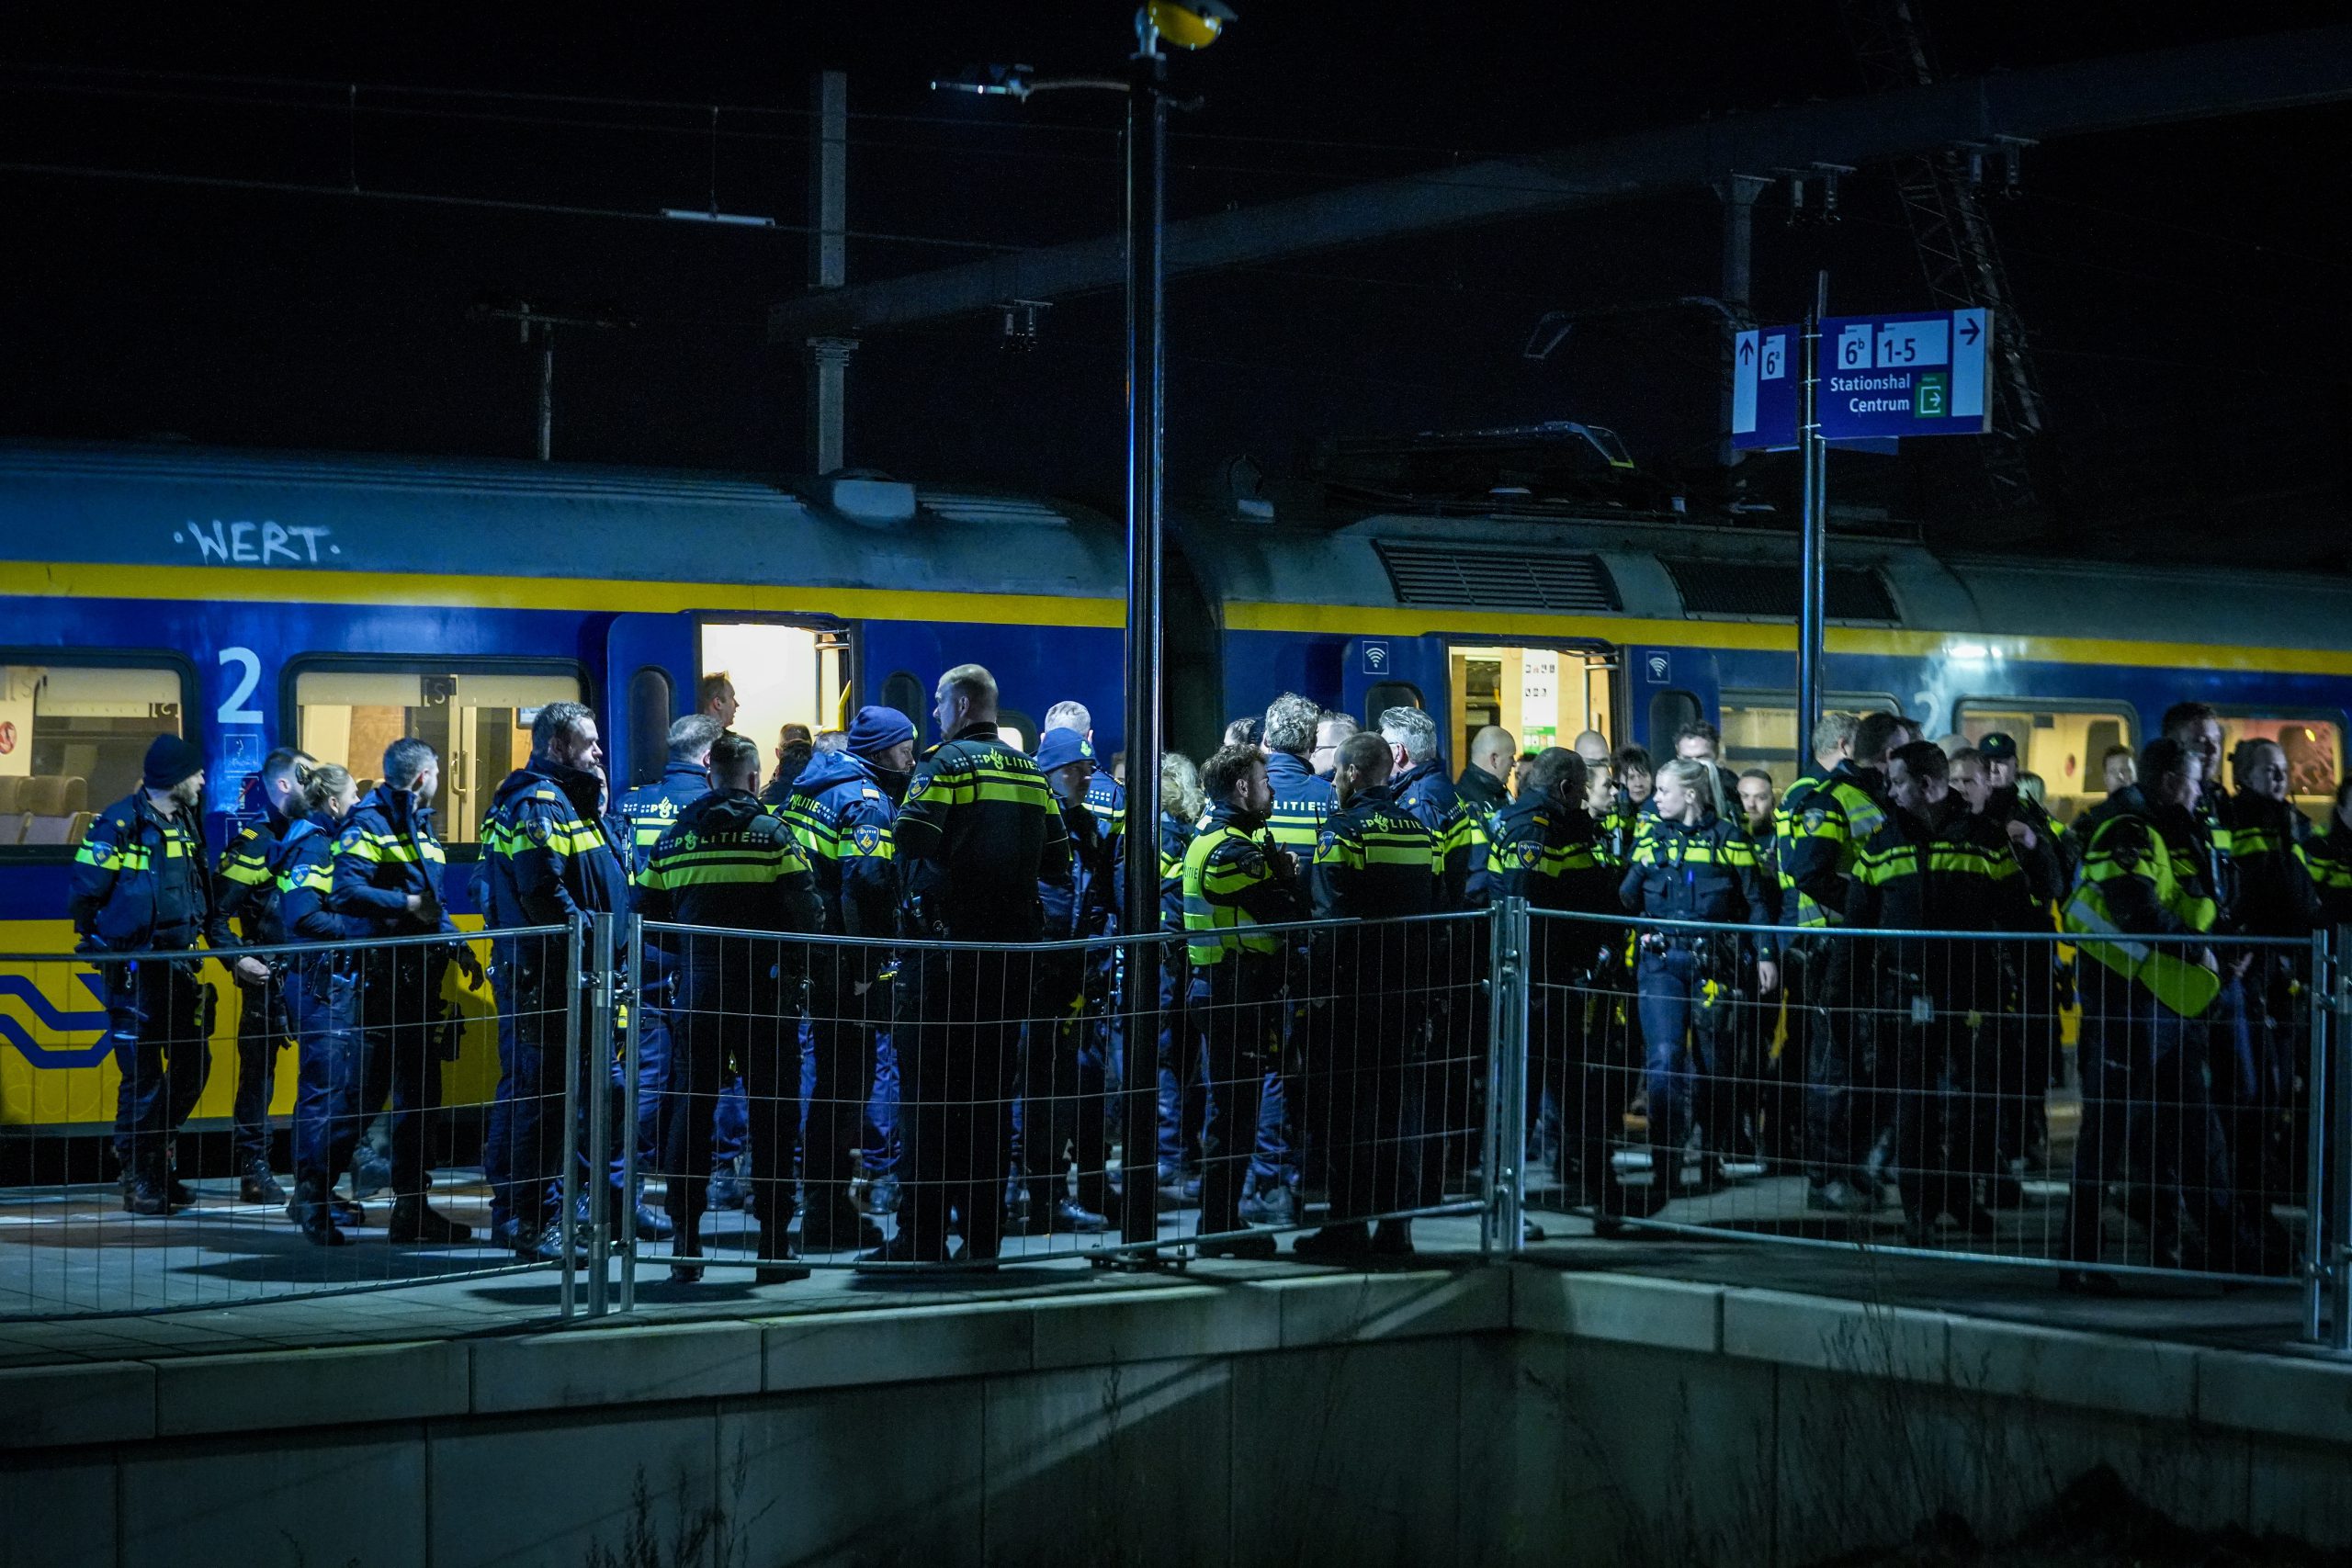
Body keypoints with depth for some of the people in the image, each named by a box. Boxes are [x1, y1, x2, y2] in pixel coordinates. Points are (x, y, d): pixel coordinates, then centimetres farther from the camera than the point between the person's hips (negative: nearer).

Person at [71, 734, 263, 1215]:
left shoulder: (187, 825, 12)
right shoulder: (120, 823, -11)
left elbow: (208, 902, 14)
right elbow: (84, 898, -11)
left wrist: (233, 955, 7)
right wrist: (106, 949, -8)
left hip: (178, 967, 8)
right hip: (133, 971, -8)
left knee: (193, 1064, 10)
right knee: (142, 1075, -5)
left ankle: (159, 1162, 25)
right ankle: (138, 1180, 7)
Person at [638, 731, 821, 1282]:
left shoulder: (674, 838, 6)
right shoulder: (773, 833, -6)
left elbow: (647, 914, 8)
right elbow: (805, 912, -11)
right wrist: (795, 969, 5)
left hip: (696, 992, 3)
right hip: (763, 994, -3)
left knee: (689, 1112, 8)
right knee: (772, 1113, 3)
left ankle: (685, 1243, 7)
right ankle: (773, 1246, 2)